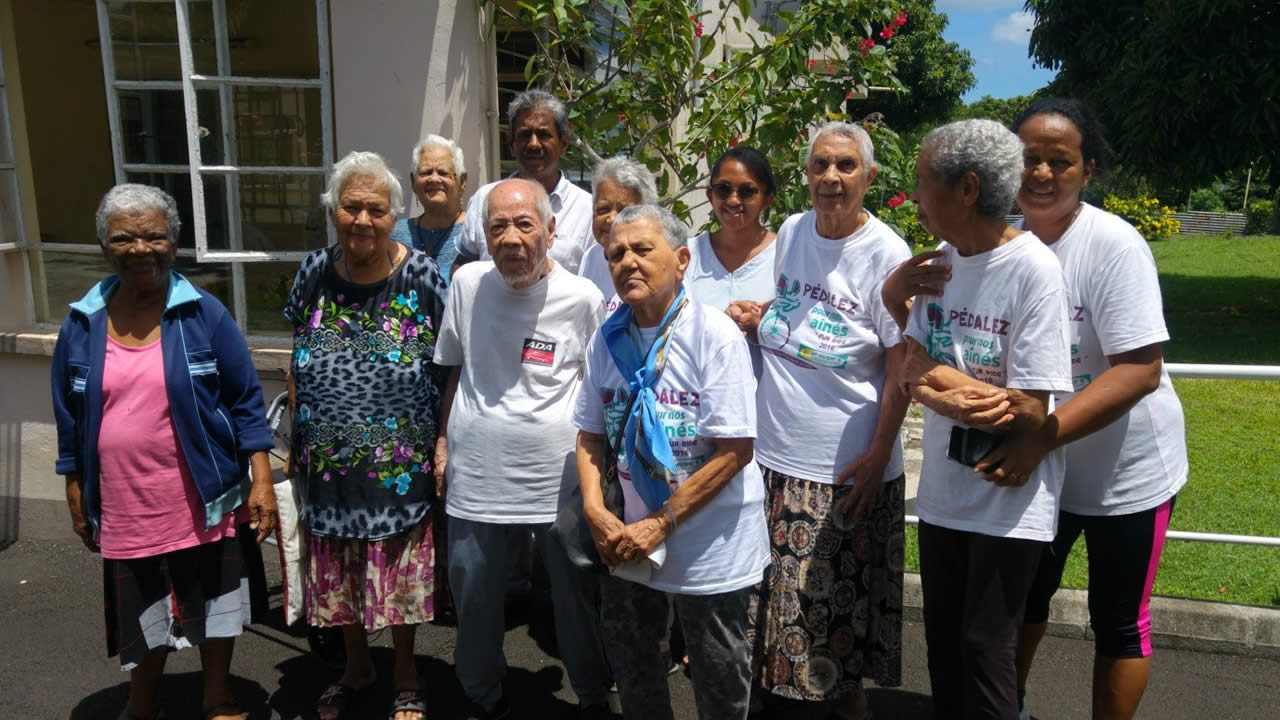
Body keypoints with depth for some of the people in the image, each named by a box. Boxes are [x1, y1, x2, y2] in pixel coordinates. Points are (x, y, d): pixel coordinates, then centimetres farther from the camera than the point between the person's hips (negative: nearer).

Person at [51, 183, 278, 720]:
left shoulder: (204, 313, -7)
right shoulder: (82, 324, 0)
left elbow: (246, 401, -6)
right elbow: (70, 419, 8)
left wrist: (261, 480, -10)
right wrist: (76, 495, 10)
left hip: (206, 502, -2)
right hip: (126, 509, 2)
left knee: (215, 602, 14)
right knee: (142, 615, 18)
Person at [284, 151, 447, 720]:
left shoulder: (421, 277, -10)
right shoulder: (314, 273, -1)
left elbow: (449, 369, -6)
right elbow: (296, 368, 9)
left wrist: (444, 444, -10)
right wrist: (294, 441, 8)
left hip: (401, 466, -3)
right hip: (328, 462, 3)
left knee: (401, 577, 11)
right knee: (337, 578, 17)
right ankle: (357, 668, 42)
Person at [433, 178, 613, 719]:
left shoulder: (582, 297, -8)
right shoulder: (467, 283, 1)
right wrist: (443, 441, 12)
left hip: (560, 477, -2)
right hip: (476, 477, 3)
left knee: (578, 600, 11)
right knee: (474, 601, 16)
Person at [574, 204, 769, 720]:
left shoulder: (715, 335, -18)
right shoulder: (606, 341, -2)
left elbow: (734, 450, -21)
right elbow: (591, 432, 7)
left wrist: (662, 523, -20)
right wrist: (594, 508, -9)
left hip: (710, 539, -5)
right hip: (631, 535, 5)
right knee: (630, 661, 22)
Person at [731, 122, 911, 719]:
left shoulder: (886, 254, -12)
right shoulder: (789, 231, 3)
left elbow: (902, 365, -11)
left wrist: (879, 455, -14)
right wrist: (755, 318, 0)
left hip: (846, 466, -4)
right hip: (774, 448, 5)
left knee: (840, 596, 10)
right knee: (777, 585, 16)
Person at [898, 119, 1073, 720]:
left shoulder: (1033, 269, -18)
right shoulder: (940, 262, 2)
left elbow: (1029, 412, -21)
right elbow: (912, 369, -1)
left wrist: (937, 377, -12)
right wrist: (956, 396, -21)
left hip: (1009, 499, -6)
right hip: (942, 490, 6)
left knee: (984, 650, 5)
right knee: (941, 644, 17)